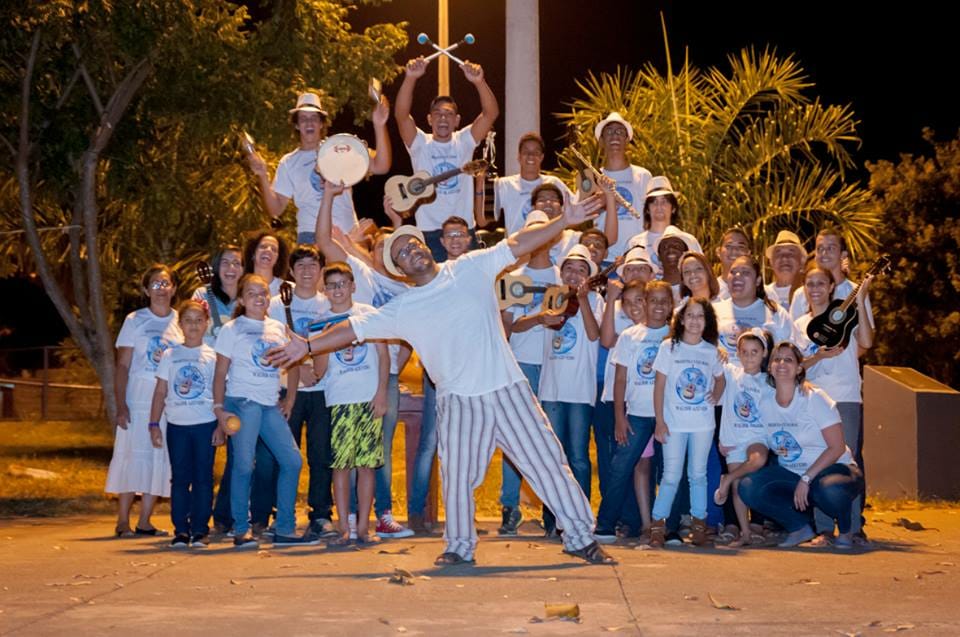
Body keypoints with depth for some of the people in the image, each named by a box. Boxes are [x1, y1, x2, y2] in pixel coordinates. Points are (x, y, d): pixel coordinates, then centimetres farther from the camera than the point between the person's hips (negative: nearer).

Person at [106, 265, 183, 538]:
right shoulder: (135, 320, 1)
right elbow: (122, 366, -3)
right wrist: (121, 404, -11)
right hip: (138, 400, -3)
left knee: (159, 459, 3)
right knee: (133, 456, -5)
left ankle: (145, 522, 10)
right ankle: (123, 522, 1)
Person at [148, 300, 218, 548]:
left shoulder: (212, 356, 4)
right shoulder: (170, 355, 7)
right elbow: (160, 392, 8)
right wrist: (154, 424, 2)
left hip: (205, 424, -1)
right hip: (177, 425, 1)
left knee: (203, 477, 1)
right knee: (179, 478, 3)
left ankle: (200, 529, 5)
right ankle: (180, 530, 7)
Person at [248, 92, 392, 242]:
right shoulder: (288, 163, 9)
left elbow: (379, 167, -4)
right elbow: (276, 209, 6)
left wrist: (379, 127, -14)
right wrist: (263, 177, -9)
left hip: (348, 235, 0)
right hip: (312, 236, 0)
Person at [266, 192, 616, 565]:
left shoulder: (471, 269, 4)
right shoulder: (402, 310, 4)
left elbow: (518, 244, 3)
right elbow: (356, 329, 5)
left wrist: (565, 221, -3)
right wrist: (308, 346, -2)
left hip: (508, 389, 0)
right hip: (459, 401, 0)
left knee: (546, 461, 1)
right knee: (457, 476, 0)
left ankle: (580, 536, 10)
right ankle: (460, 545, 21)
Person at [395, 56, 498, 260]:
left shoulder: (464, 141, 5)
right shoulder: (420, 144, 1)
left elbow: (491, 113, -8)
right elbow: (401, 114, -15)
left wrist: (479, 82, -25)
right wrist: (410, 78, -29)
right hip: (429, 232, -2)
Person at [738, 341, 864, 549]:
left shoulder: (814, 398, -13)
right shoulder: (765, 404, 1)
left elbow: (837, 447, -16)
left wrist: (806, 479, -22)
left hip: (834, 468, -5)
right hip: (791, 473, 5)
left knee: (828, 489, -40)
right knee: (748, 487, -20)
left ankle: (846, 531, -5)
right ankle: (800, 527, 0)